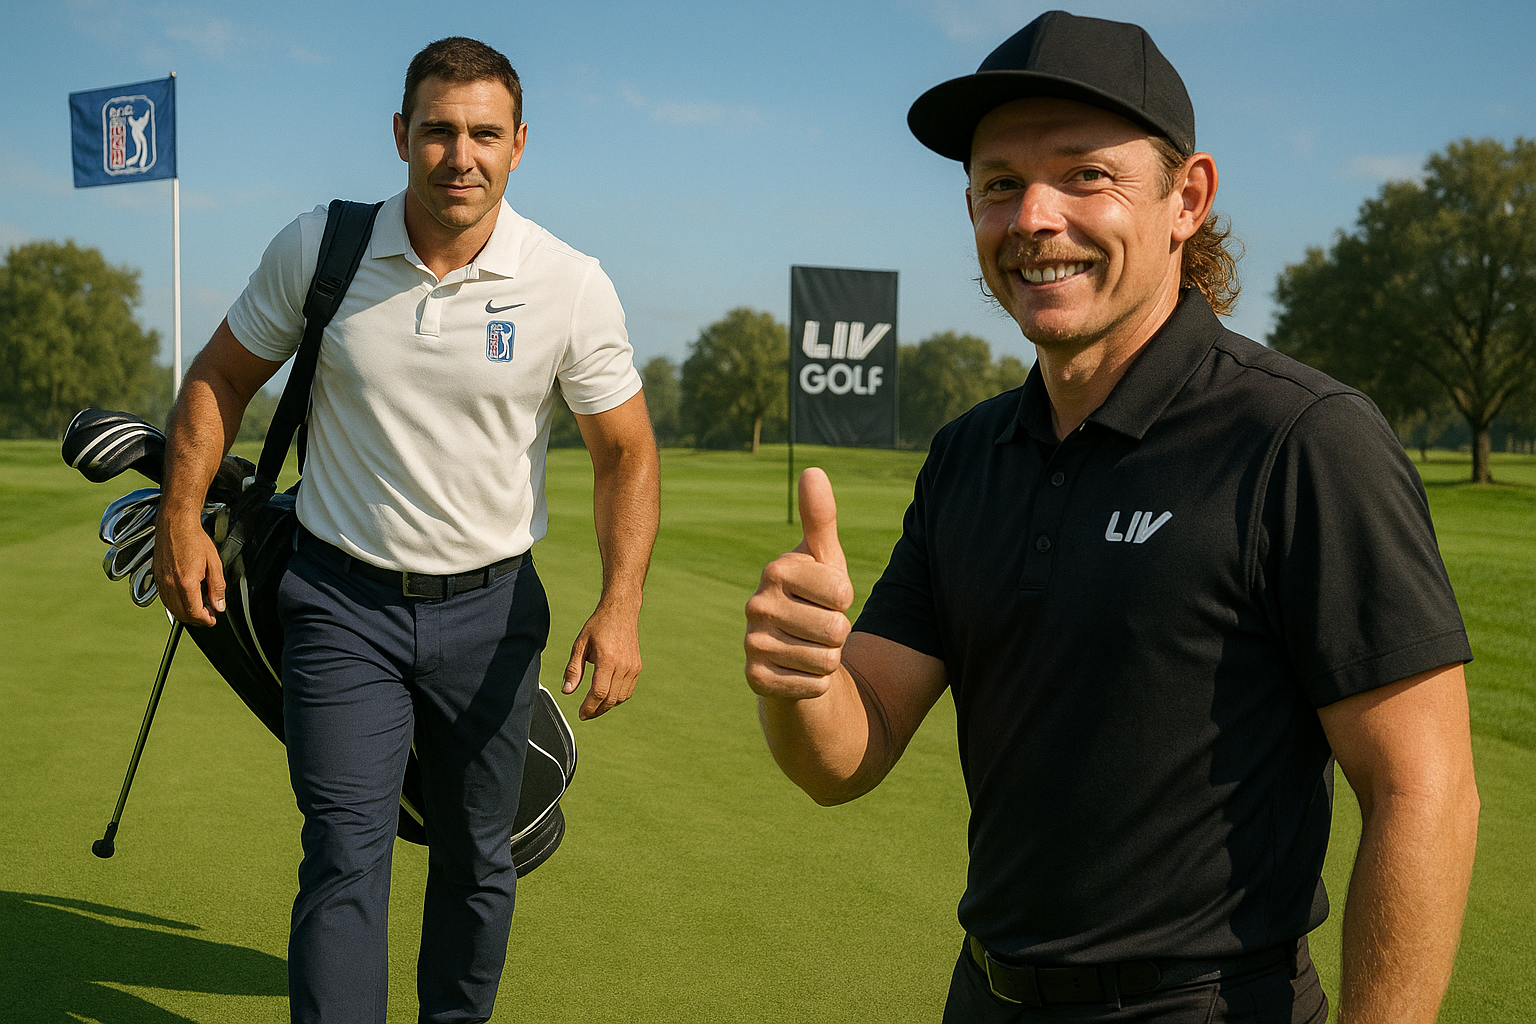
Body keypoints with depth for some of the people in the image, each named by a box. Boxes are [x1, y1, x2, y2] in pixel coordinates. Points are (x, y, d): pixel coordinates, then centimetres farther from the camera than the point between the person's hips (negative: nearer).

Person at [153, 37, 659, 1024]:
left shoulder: (573, 284, -10)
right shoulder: (317, 249, -7)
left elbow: (625, 452, -2)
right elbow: (222, 376, 7)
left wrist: (621, 605, -14)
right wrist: (181, 515, -1)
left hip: (491, 607, 1)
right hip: (343, 599, -1)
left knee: (477, 858, 14)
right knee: (345, 856, -8)